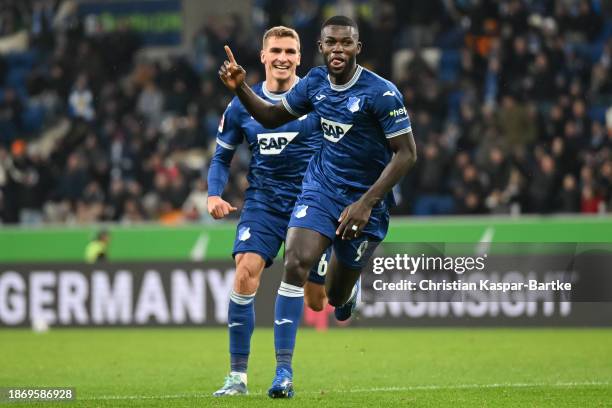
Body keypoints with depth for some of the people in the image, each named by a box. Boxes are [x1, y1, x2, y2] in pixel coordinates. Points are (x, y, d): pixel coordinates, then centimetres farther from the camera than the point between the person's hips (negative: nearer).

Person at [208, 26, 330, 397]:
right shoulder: (242, 106, 2)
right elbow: (222, 156, 12)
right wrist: (214, 194, -6)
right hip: (263, 201, 1)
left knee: (317, 302, 4)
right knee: (246, 272, -23)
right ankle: (238, 375, -16)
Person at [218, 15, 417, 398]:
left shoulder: (381, 93, -18)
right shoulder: (315, 83, -1)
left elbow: (406, 153, -15)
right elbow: (272, 116, 14)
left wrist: (366, 204, -19)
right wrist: (241, 87, -4)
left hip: (364, 200, -3)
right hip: (321, 188, 3)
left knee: (336, 297, 8)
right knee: (296, 264, -21)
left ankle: (349, 290, 51)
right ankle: (284, 372, -19)